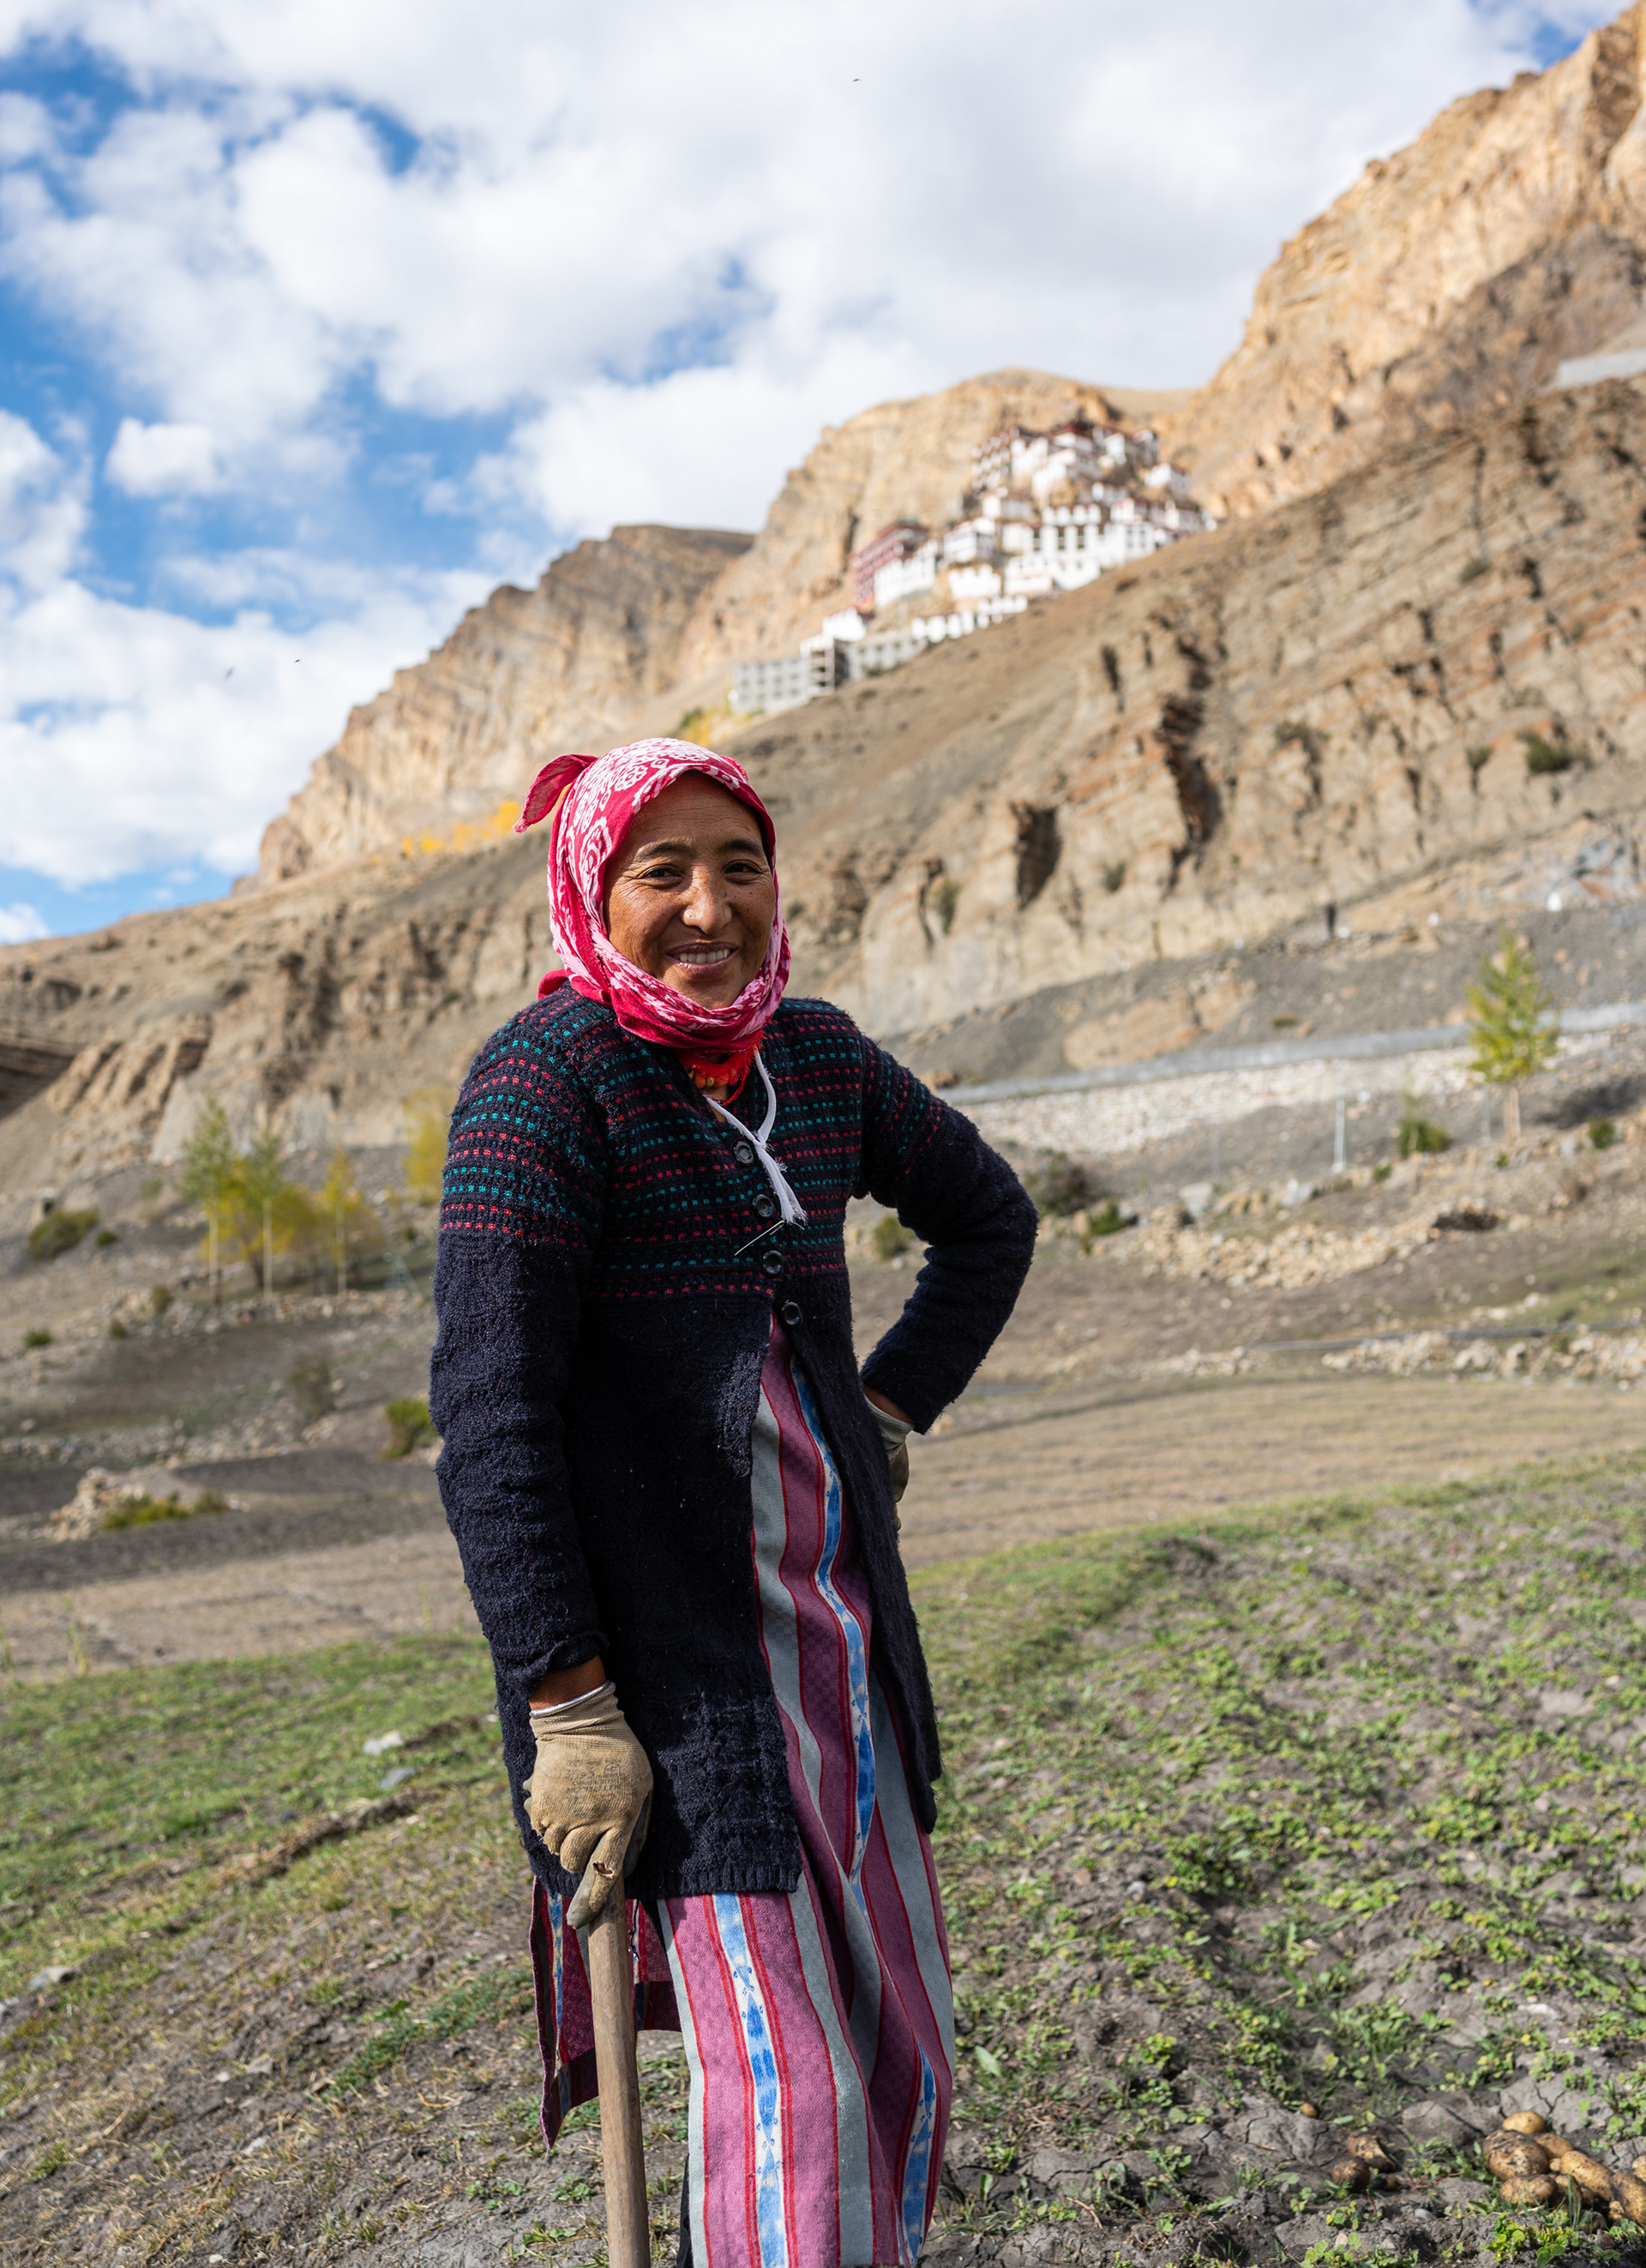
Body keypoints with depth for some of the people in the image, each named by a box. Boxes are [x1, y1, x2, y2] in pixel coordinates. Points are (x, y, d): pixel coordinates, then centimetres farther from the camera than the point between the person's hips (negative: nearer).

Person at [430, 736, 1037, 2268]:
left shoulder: (817, 1056, 5)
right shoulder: (544, 1075, -14)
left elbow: (988, 1217, 21)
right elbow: (489, 1410, -18)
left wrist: (893, 1409, 10)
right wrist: (569, 1713, -18)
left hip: (838, 1615, 7)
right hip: (661, 1638, -6)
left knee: (902, 2046, 14)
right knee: (785, 2075, -4)